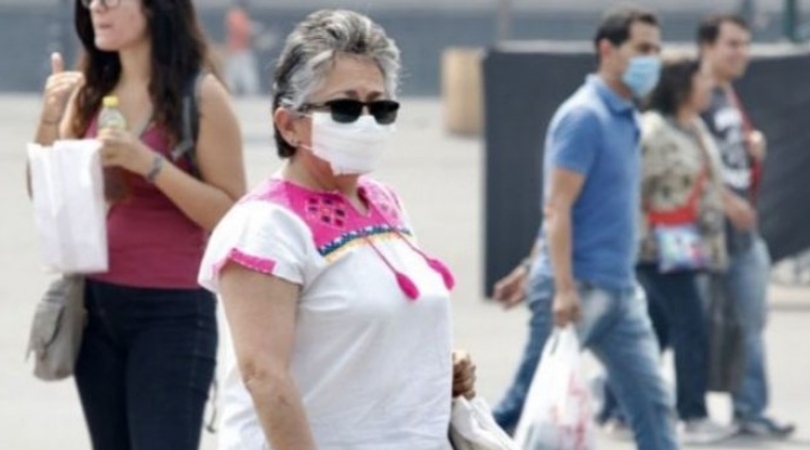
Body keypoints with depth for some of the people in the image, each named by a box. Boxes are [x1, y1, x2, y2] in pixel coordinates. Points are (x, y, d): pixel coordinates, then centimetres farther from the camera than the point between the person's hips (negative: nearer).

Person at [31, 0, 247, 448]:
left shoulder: (200, 95, -10)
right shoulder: (90, 91, 6)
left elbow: (233, 215, -11)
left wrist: (149, 163, -21)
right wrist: (50, 117, -8)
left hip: (172, 312, -6)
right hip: (95, 305, 6)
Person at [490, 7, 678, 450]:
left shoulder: (624, 119, 15)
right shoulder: (584, 117, -14)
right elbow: (557, 208, -19)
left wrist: (533, 269, 23)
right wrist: (563, 288, -26)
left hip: (619, 290, 9)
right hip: (580, 289, -9)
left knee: (652, 403, 3)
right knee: (528, 404, -1)